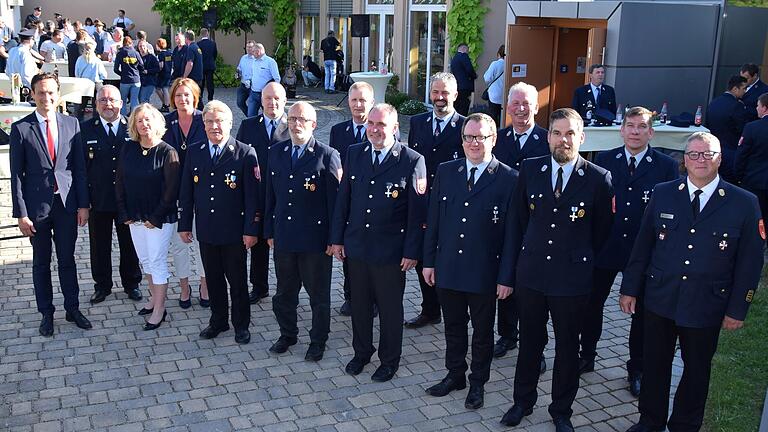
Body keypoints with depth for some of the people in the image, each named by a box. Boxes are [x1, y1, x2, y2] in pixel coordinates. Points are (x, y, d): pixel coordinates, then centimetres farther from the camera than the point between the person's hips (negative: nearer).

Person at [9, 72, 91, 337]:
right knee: (41, 262, 11)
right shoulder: (21, 129, -5)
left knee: (67, 259, 12)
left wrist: (83, 204, 0)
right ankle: (46, 313, 24)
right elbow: (16, 174, -4)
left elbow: (79, 167, 4)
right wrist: (21, 213, -8)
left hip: (67, 204, 2)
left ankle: (72, 308, 25)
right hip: (37, 206, -1)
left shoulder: (71, 124, 2)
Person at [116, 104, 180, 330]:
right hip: (134, 217, 6)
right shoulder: (128, 149, 3)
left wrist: (155, 218, -14)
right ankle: (155, 298, 31)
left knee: (157, 262, 0)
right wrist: (125, 214, 0)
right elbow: (120, 183, 7)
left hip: (159, 219, -6)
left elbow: (171, 190, -13)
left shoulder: (167, 152, -12)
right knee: (145, 260, 15)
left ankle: (159, 310, 9)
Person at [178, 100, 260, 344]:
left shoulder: (245, 154, -8)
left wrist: (251, 230, -12)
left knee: (237, 281, 8)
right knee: (213, 279, 15)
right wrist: (184, 225, 7)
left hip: (234, 232, -4)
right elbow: (186, 192, 9)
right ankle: (218, 321, 31)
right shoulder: (194, 153, 5)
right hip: (206, 230, 4)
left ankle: (241, 325, 24)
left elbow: (253, 195, -10)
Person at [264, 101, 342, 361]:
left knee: (318, 294, 10)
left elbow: (335, 200, -10)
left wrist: (333, 239, -10)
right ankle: (287, 334, 38)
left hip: (315, 238, -4)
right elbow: (270, 195, 10)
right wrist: (269, 231, 10)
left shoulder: (327, 156, -10)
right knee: (284, 291, 18)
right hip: (283, 237, 5)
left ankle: (318, 341, 28)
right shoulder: (276, 152, 5)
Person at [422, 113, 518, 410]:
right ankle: (455, 375, 38)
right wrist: (429, 261, 4)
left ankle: (478, 383, 32)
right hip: (448, 268, 3)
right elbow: (433, 220, 5)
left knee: (483, 331, 14)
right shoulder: (445, 172, 3)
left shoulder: (508, 179, -10)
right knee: (453, 327, 18)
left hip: (485, 272, -3)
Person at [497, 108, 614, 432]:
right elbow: (515, 223, 2)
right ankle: (523, 402, 36)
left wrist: (580, 260, 11)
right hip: (531, 274, 2)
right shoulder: (530, 170, -2)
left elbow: (601, 232, 4)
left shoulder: (599, 179, -9)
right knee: (529, 342, 16)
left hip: (572, 280, -2)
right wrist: (507, 274, 0)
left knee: (567, 347, 14)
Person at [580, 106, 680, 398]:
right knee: (592, 303, 12)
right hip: (604, 247, 2)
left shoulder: (667, 166, -4)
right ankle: (586, 357, 32)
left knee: (642, 312, 11)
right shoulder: (603, 161, 1)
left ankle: (637, 370, 27)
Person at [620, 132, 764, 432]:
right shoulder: (663, 194, -1)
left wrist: (737, 309, -3)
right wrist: (630, 289, 3)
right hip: (660, 298, 2)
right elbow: (643, 246, 3)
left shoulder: (744, 203, -6)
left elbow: (750, 261, -3)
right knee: (655, 364, 13)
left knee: (697, 368, 14)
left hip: (706, 305, -1)